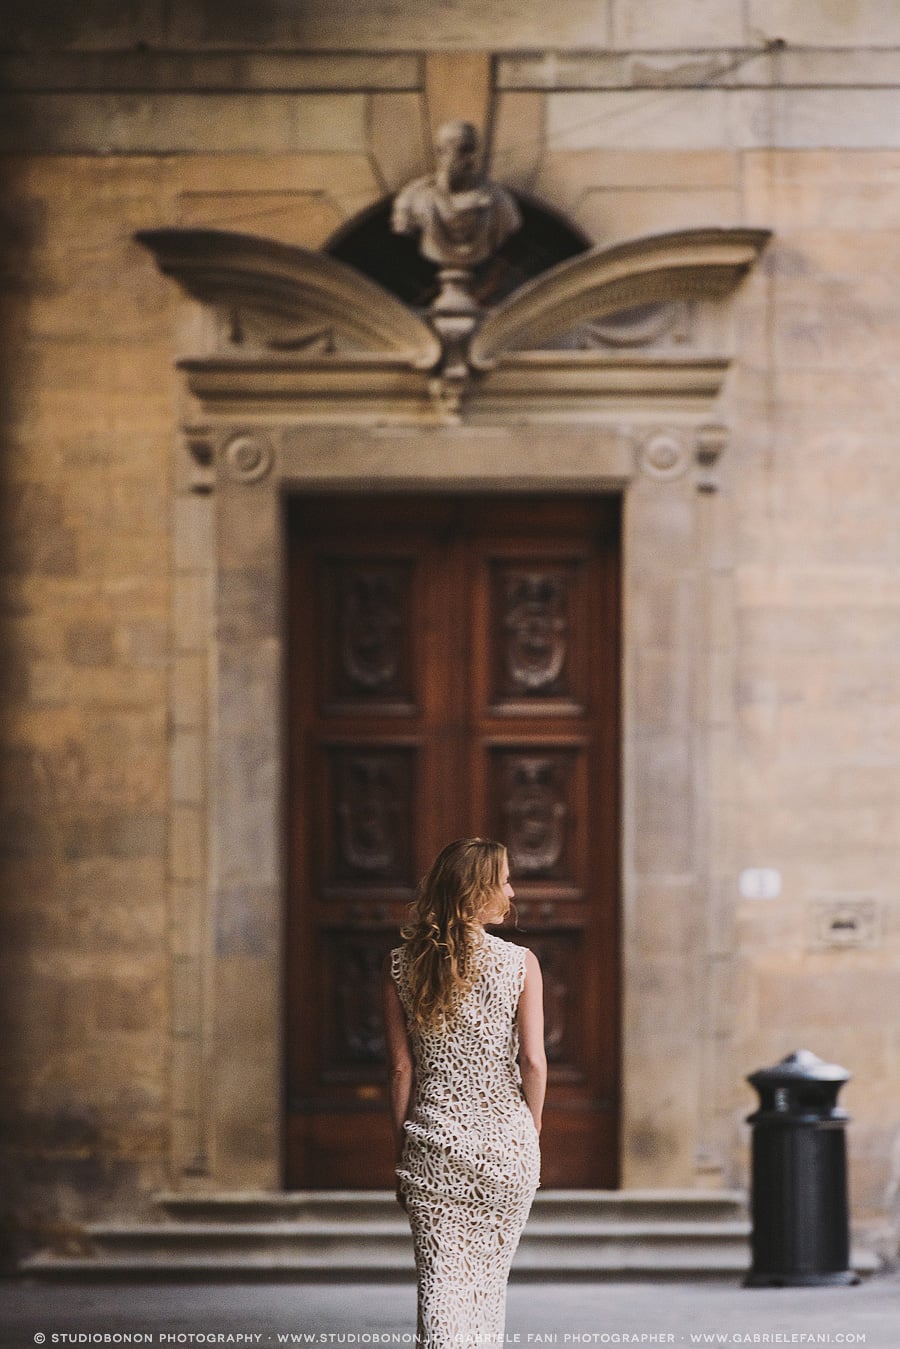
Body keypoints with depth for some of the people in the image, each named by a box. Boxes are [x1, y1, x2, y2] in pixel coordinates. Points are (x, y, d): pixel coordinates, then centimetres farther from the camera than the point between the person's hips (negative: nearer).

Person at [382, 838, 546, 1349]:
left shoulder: (401, 966, -1)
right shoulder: (519, 963, -7)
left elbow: (401, 1067, 0)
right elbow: (533, 1062, -8)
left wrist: (402, 1145, 9)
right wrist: (532, 1128, 7)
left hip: (433, 1140, 1)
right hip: (505, 1139, -1)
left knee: (440, 1282, 0)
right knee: (489, 1280, 14)